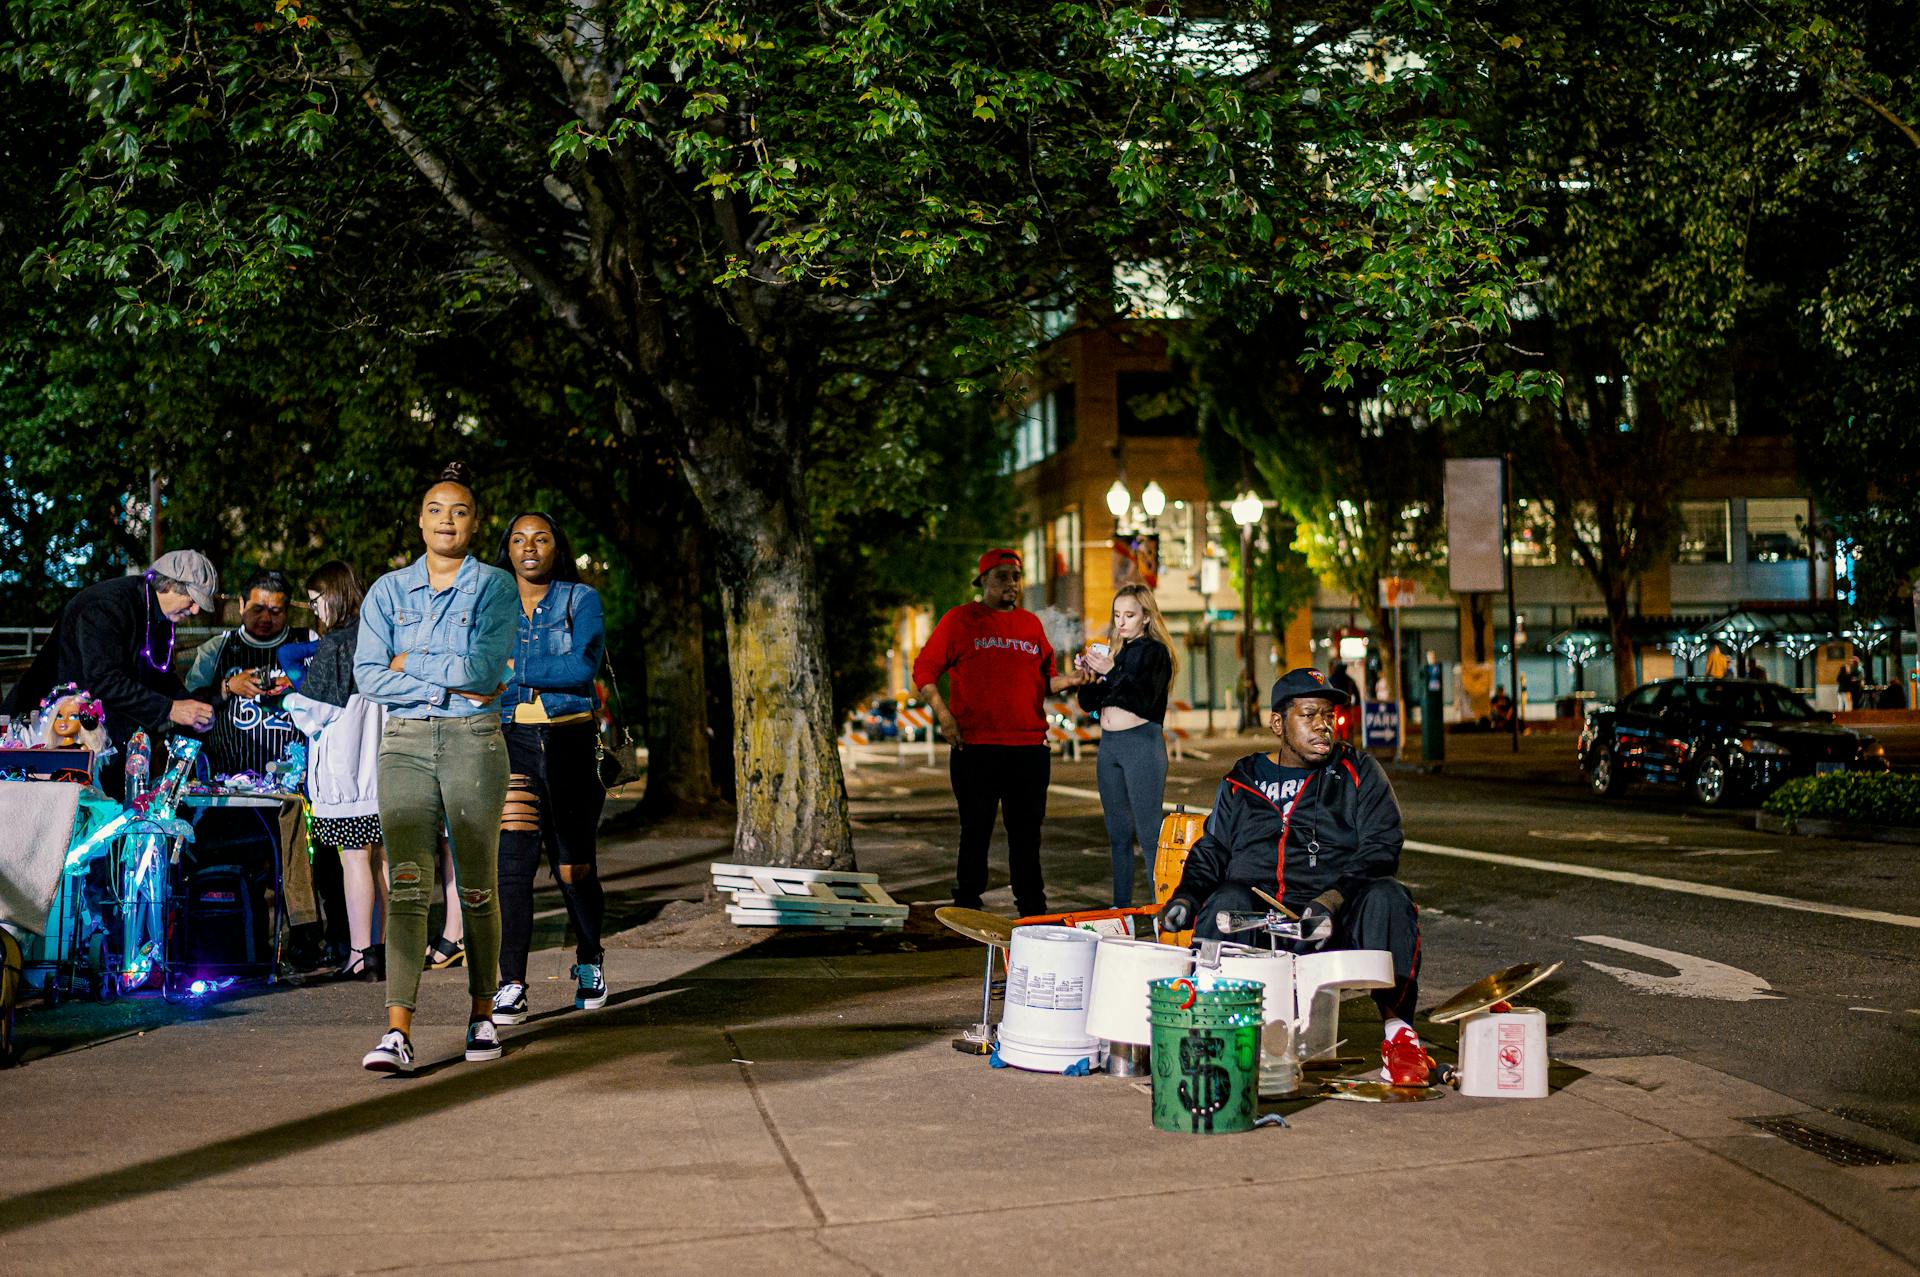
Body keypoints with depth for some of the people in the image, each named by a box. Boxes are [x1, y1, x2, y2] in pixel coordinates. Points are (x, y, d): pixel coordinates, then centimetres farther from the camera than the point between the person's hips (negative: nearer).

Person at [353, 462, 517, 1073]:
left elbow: (487, 668, -11)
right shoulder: (388, 591, 9)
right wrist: (451, 684, -9)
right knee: (407, 885, -9)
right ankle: (397, 1032, -15)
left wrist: (413, 663, -5)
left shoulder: (494, 586, 3)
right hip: (405, 742, 1)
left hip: (474, 741, -1)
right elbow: (369, 676, -2)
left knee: (477, 886, 5)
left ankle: (482, 1014, 21)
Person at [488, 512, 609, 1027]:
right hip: (508, 742, 1)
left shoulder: (581, 600, 4)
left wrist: (514, 668, -12)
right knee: (512, 862, -10)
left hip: (569, 742, -1)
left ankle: (589, 962, 29)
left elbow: (583, 666, -11)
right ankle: (511, 988, -9)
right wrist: (551, 675, -10)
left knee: (574, 868, 5)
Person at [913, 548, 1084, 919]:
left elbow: (1044, 679, 19)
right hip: (975, 746, -4)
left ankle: (1032, 910, 14)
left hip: (1030, 746, 4)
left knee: (1027, 832, 7)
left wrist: (1070, 680, -1)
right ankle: (967, 909, 11)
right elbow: (924, 670, 0)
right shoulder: (960, 620, 3)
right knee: (976, 830, 2)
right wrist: (942, 713, -11)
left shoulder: (1031, 624, 16)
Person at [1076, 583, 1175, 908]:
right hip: (1109, 745, 7)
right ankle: (1121, 906, 15)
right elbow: (1090, 703, 15)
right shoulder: (1115, 652, 17)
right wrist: (1087, 676, -4)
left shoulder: (1155, 651, -3)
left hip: (1141, 743, -7)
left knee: (1149, 832, -12)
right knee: (1118, 832, 10)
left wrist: (1112, 673, -24)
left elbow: (1143, 699, -16)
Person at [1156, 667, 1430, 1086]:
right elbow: (1210, 851, 22)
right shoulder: (1241, 783, 21)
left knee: (1386, 898, -31)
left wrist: (1332, 899, -17)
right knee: (1226, 900, -32)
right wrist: (1186, 896, -1)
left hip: (1333, 925, -1)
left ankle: (1397, 1035, -22)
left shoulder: (1358, 772, 13)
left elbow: (1380, 848, 1)